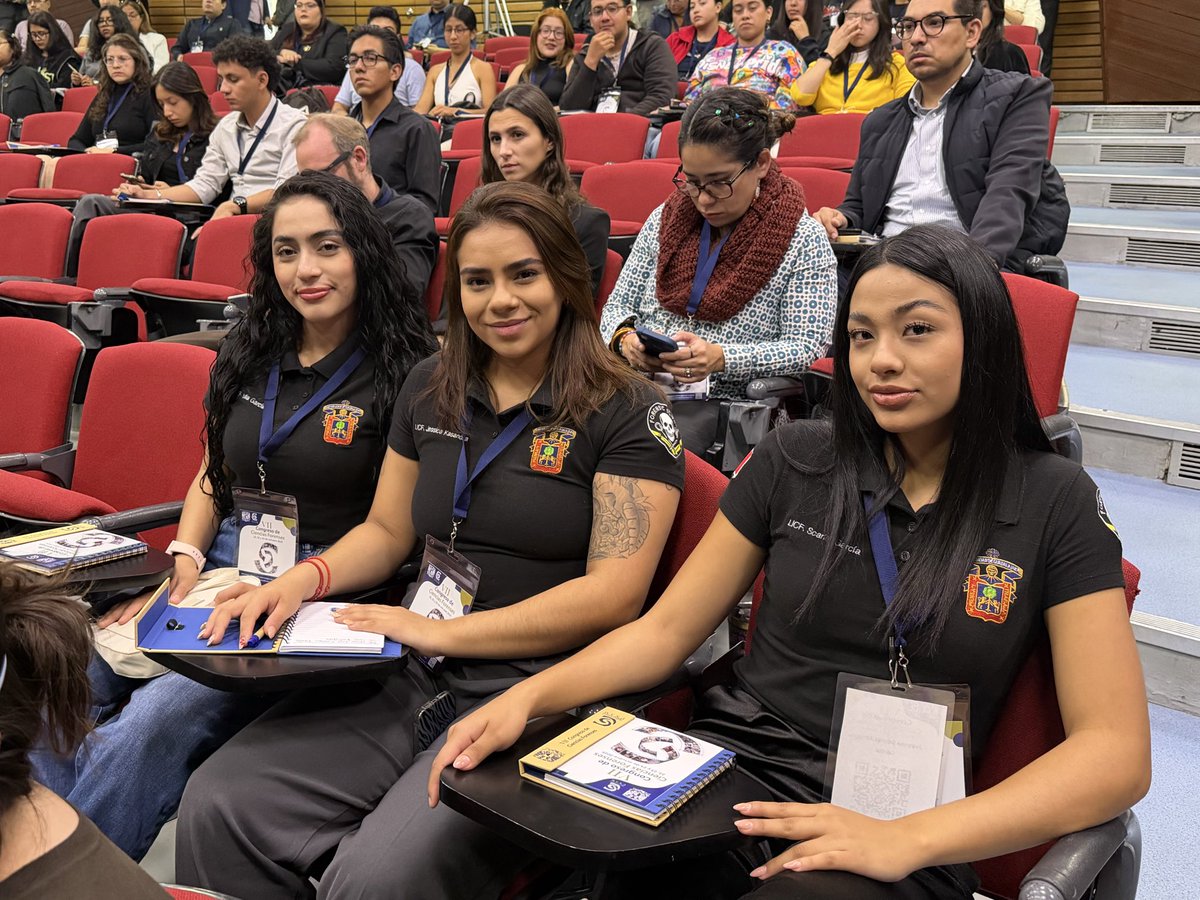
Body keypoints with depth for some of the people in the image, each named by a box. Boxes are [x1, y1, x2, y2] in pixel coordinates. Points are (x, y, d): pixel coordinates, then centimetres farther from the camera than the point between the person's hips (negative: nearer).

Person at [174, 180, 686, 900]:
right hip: (409, 677, 6)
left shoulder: (628, 412, -5)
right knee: (218, 805, -14)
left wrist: (442, 631, -15)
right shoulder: (430, 390, 13)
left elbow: (614, 594, -11)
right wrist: (306, 578, 0)